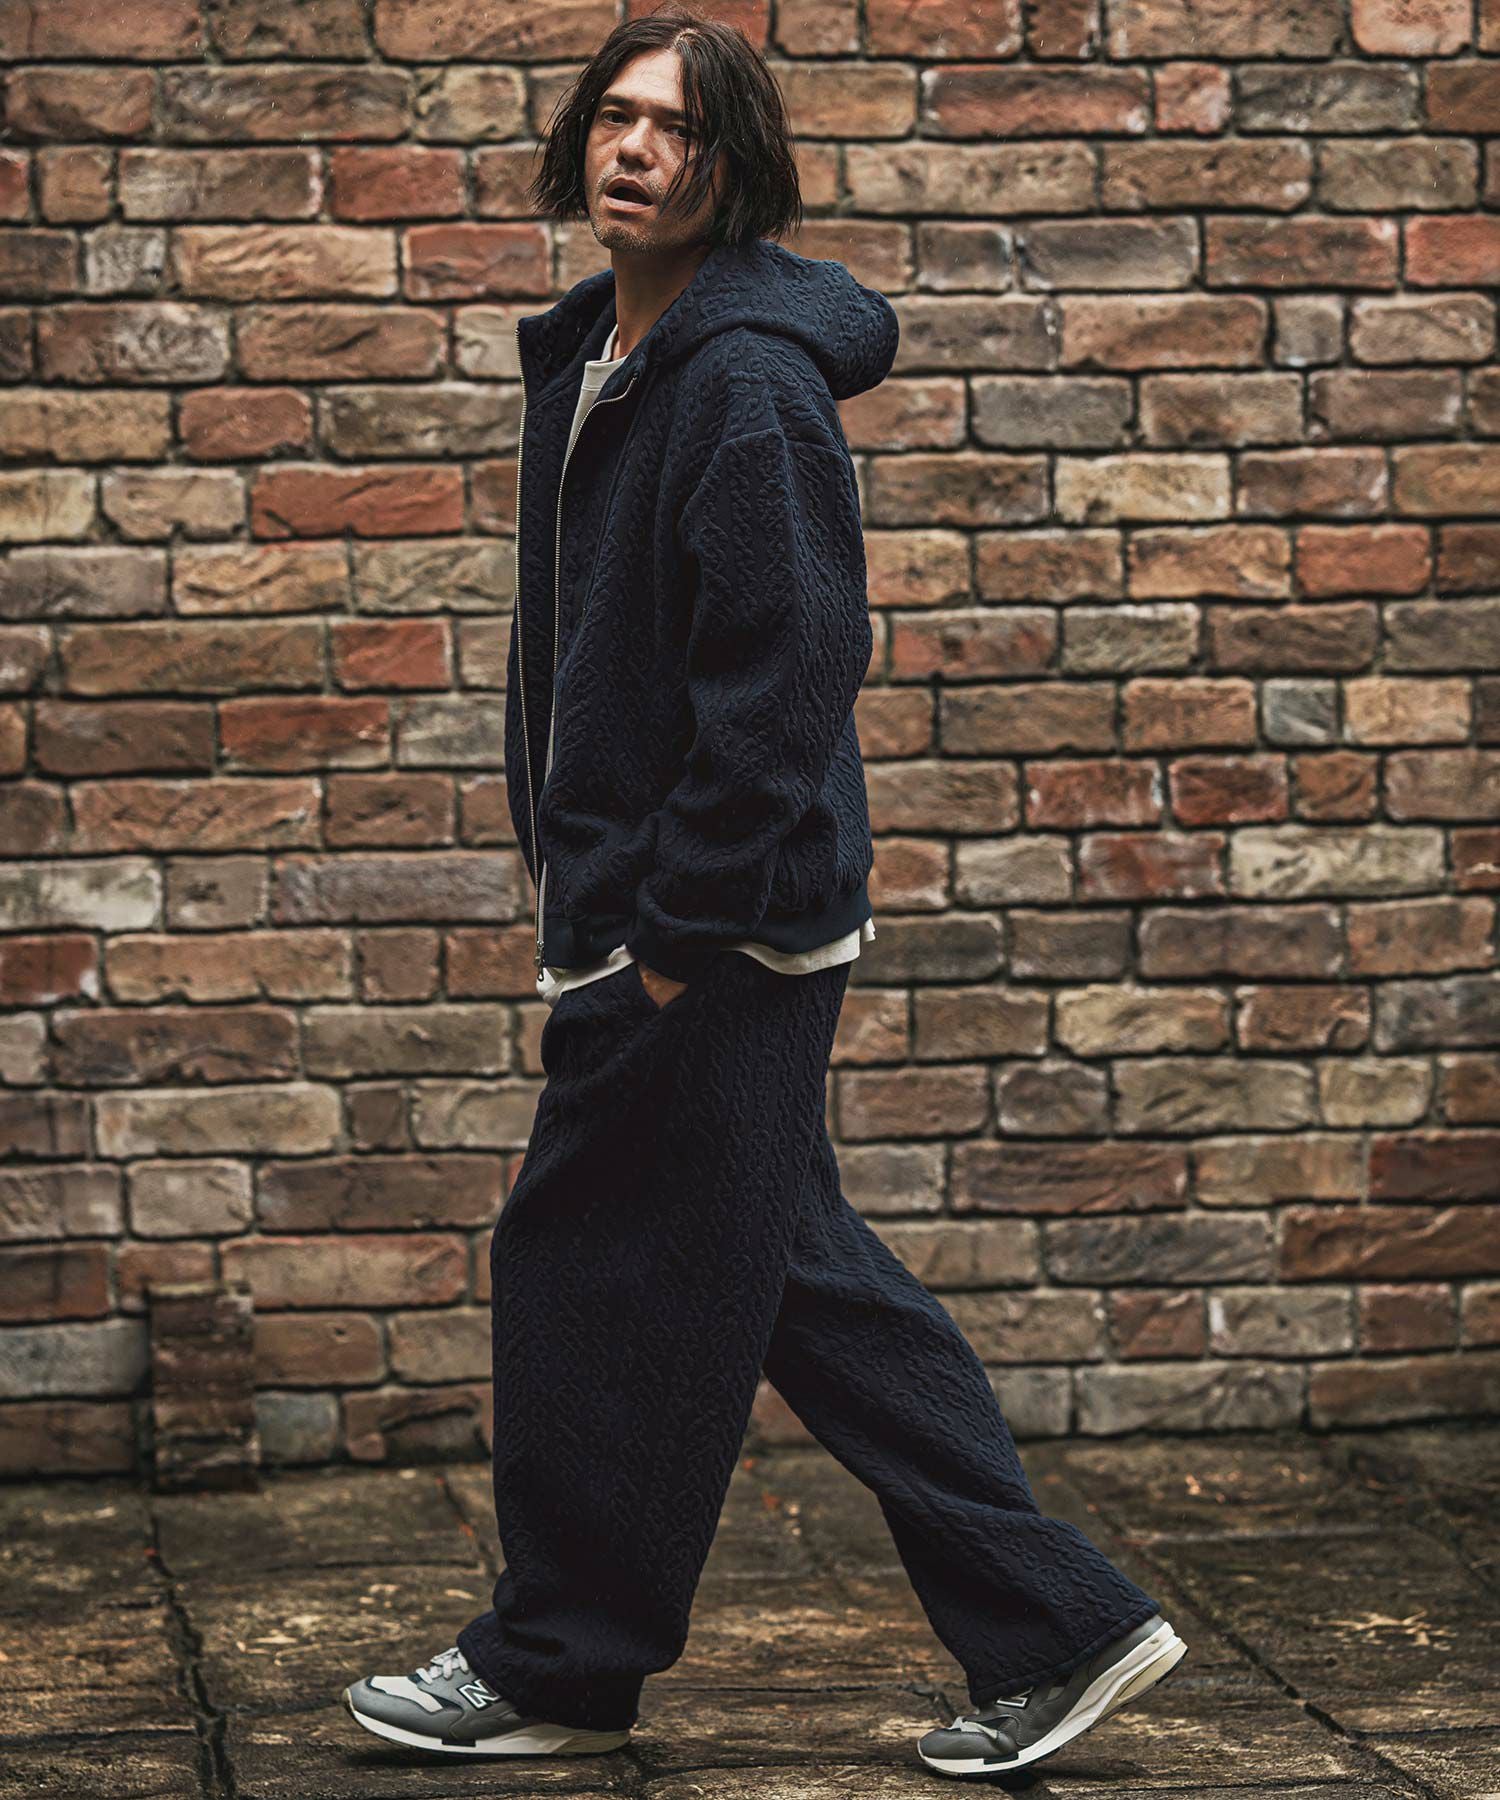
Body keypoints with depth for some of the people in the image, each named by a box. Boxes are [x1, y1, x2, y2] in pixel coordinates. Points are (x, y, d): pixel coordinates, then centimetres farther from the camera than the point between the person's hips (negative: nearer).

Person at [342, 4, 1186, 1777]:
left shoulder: (745, 381, -17)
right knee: (804, 1281, 12)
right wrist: (582, 901, 17)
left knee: (604, 1274, 2)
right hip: (643, 912, 10)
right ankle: (1055, 1628, 18)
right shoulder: (588, 358, 13)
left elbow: (777, 683, -20)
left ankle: (558, 1667, 19)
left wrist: (673, 937, -19)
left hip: (718, 931, -10)